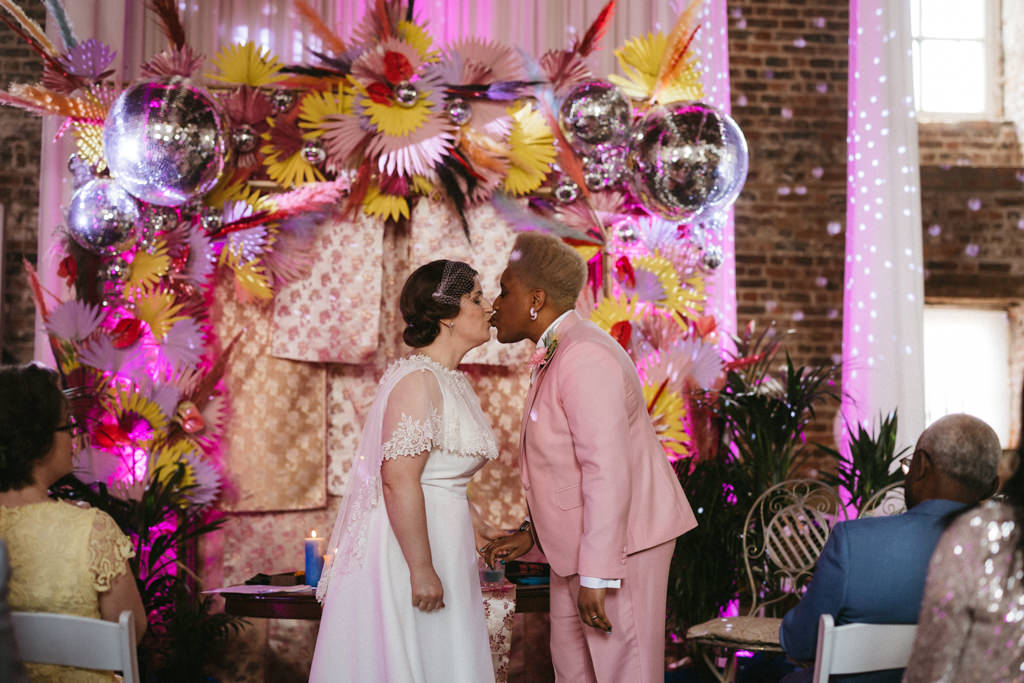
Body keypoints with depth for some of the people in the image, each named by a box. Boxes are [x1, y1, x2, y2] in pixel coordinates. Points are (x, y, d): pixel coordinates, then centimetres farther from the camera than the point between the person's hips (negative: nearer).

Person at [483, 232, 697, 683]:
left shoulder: (585, 358, -19)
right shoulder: (555, 356, 14)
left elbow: (607, 472, -25)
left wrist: (596, 577, -26)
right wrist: (530, 533, 16)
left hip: (620, 541, -11)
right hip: (576, 544, 11)